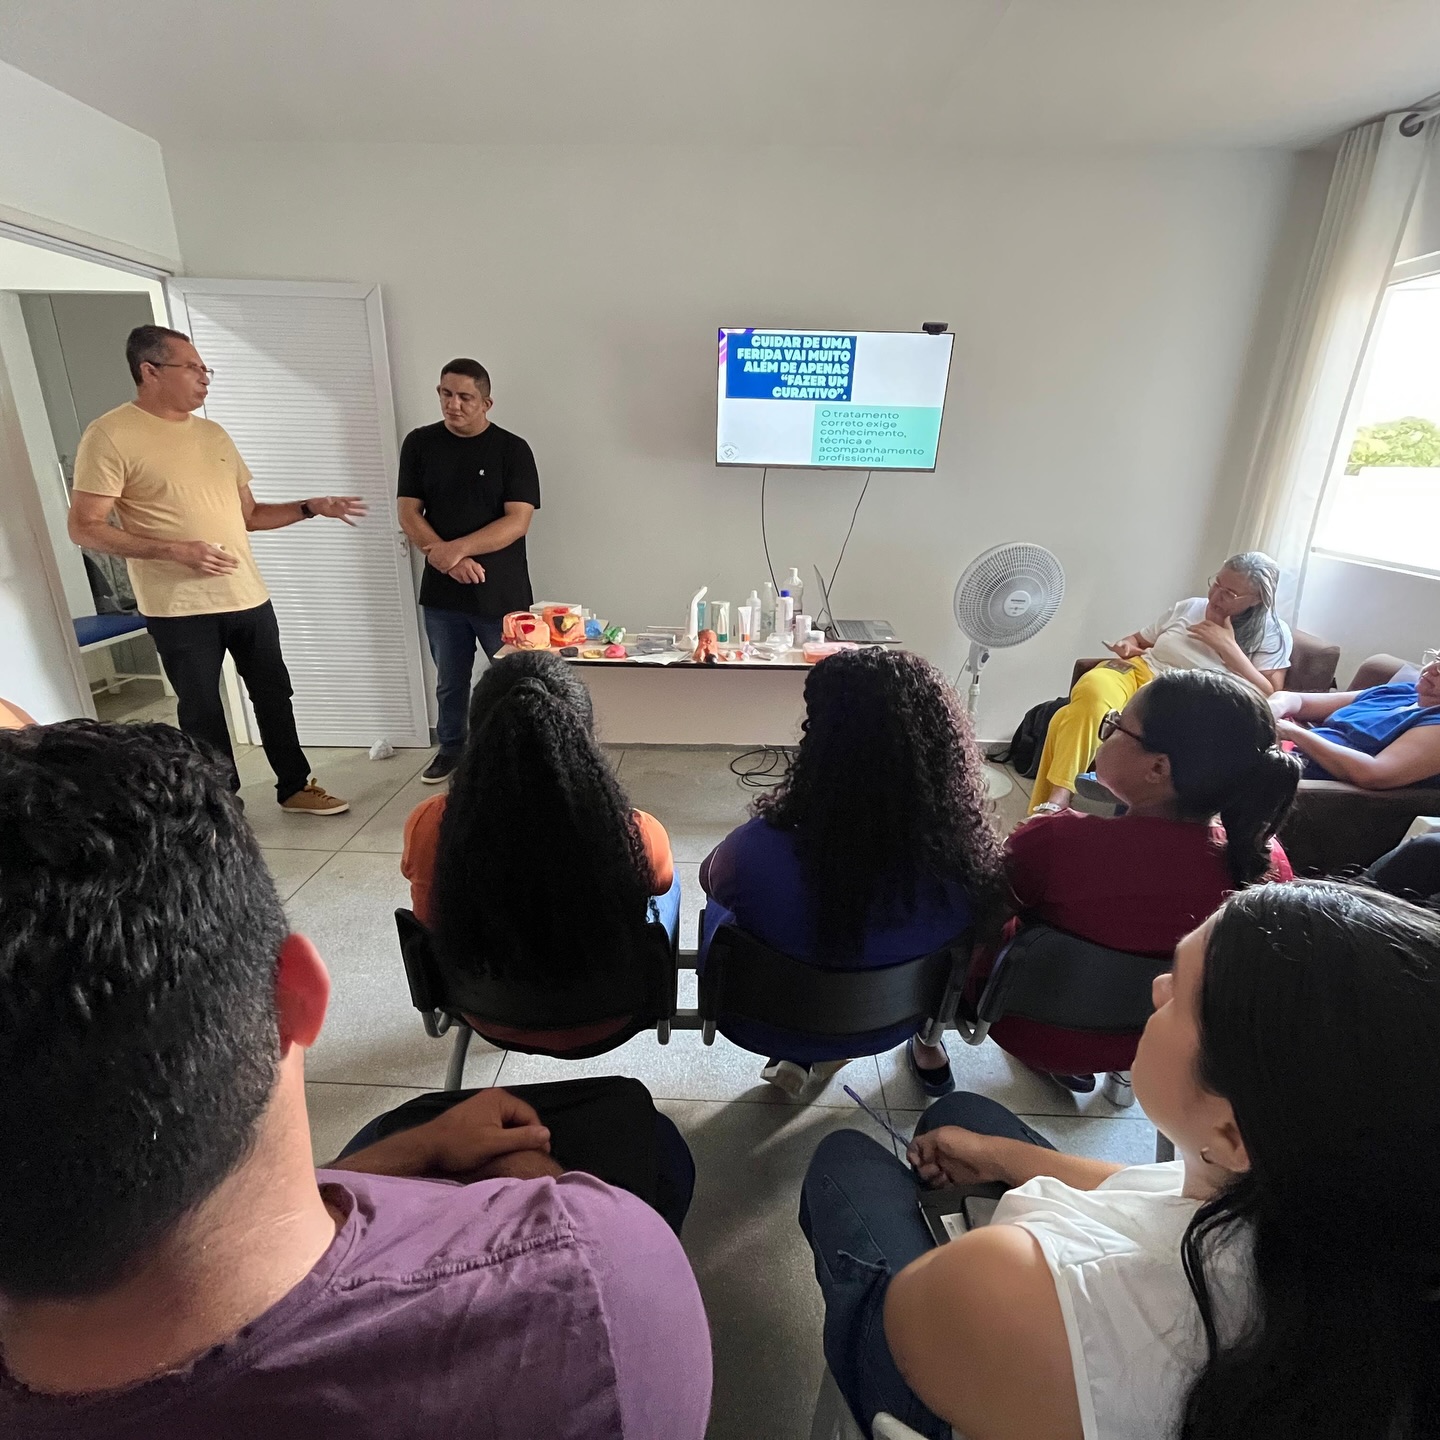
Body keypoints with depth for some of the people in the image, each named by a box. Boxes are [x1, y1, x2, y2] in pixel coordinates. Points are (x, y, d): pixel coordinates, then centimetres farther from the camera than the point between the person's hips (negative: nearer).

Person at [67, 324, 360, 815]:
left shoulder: (213, 434, 12)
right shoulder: (110, 435, -8)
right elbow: (84, 527, -11)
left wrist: (311, 507, 4)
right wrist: (175, 550, -22)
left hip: (248, 597, 6)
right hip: (179, 609, -6)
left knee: (274, 695, 13)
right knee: (202, 713, 5)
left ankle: (295, 787, 28)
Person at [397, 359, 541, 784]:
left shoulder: (512, 449, -5)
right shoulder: (419, 443, 4)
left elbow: (518, 522, -14)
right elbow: (409, 514, 0)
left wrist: (458, 548, -22)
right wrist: (446, 558, -16)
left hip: (501, 593, -3)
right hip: (441, 592, 3)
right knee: (450, 681, 17)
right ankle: (450, 748, 36)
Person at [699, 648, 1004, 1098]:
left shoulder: (761, 850, -37)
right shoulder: (967, 859, -29)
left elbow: (713, 881, -12)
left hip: (769, 1025, -1)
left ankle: (798, 1057, 29)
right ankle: (927, 1046, 37)